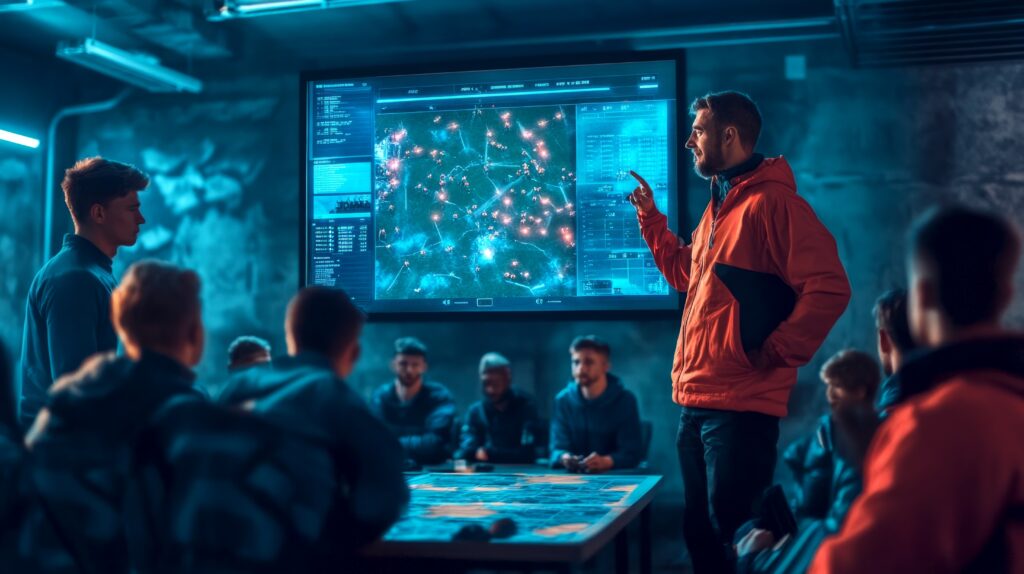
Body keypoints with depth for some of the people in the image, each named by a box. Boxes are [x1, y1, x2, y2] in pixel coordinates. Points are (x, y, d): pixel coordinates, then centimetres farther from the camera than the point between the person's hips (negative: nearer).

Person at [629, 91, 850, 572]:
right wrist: (650, 217, 22)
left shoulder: (772, 201, -13)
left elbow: (829, 287, -21)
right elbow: (685, 274, 31)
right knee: (699, 532, 17)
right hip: (695, 402, 10)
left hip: (741, 406, -10)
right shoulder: (718, 205, 17)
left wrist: (776, 353, -17)